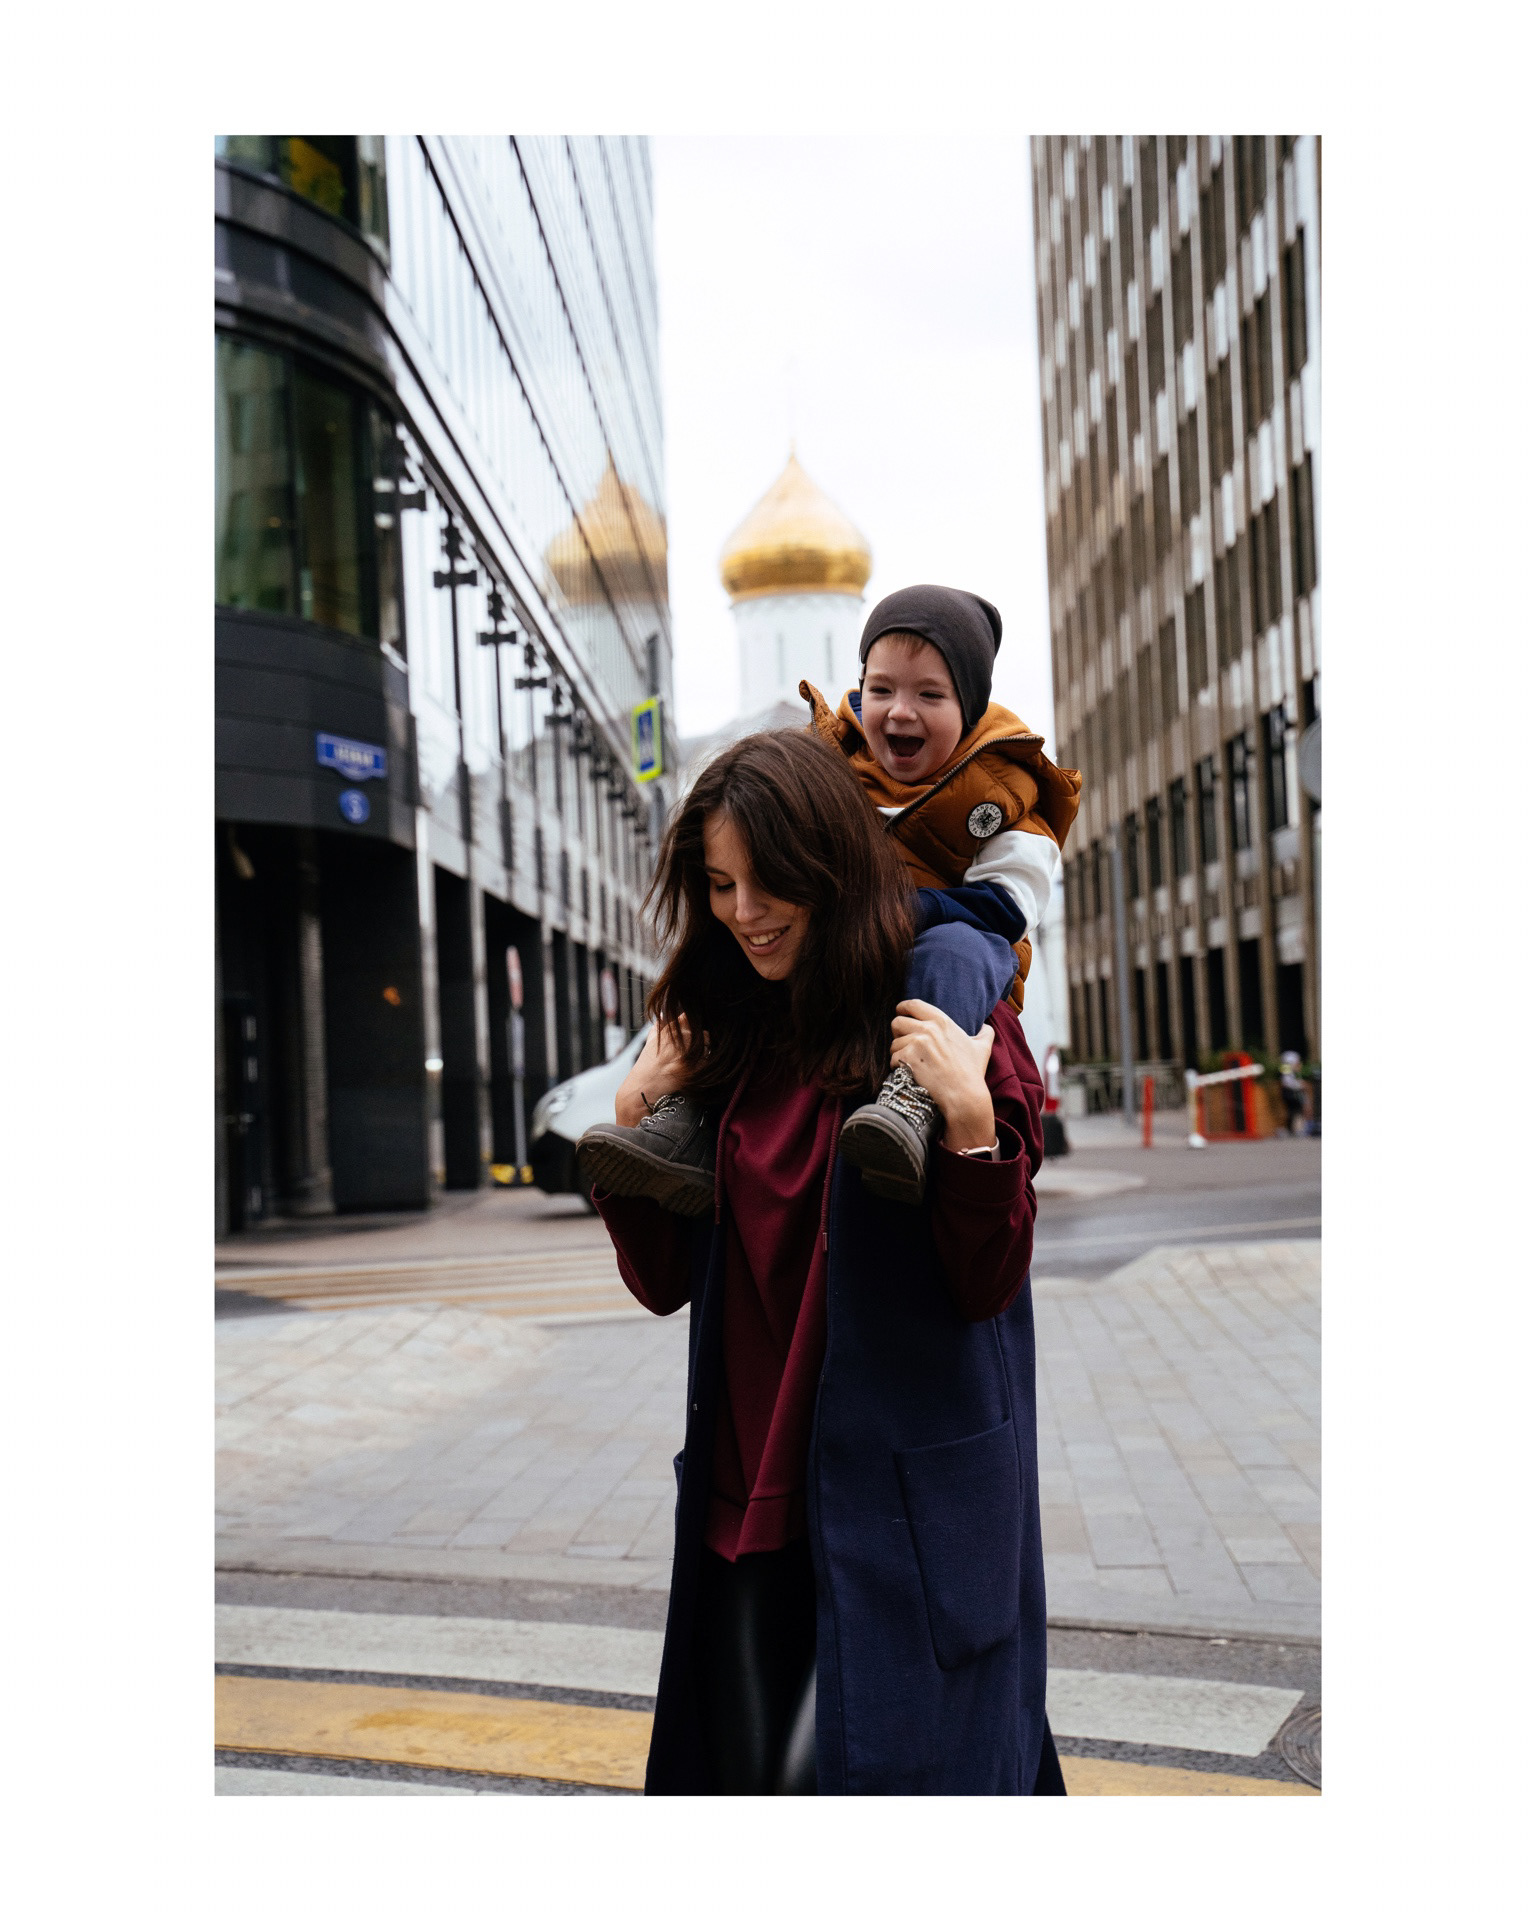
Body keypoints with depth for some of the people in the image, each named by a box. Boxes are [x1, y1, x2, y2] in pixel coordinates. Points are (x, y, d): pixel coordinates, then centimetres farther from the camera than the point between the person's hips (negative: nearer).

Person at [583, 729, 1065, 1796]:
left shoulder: (945, 1020, -7)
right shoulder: (731, 1046, 8)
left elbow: (987, 1285, -10)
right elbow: (666, 1282, 11)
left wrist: (968, 1119, -24)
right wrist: (633, 1124, -1)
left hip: (901, 1492, -5)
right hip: (749, 1490, 5)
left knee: (835, 1767, -6)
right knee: (744, 1767, 9)